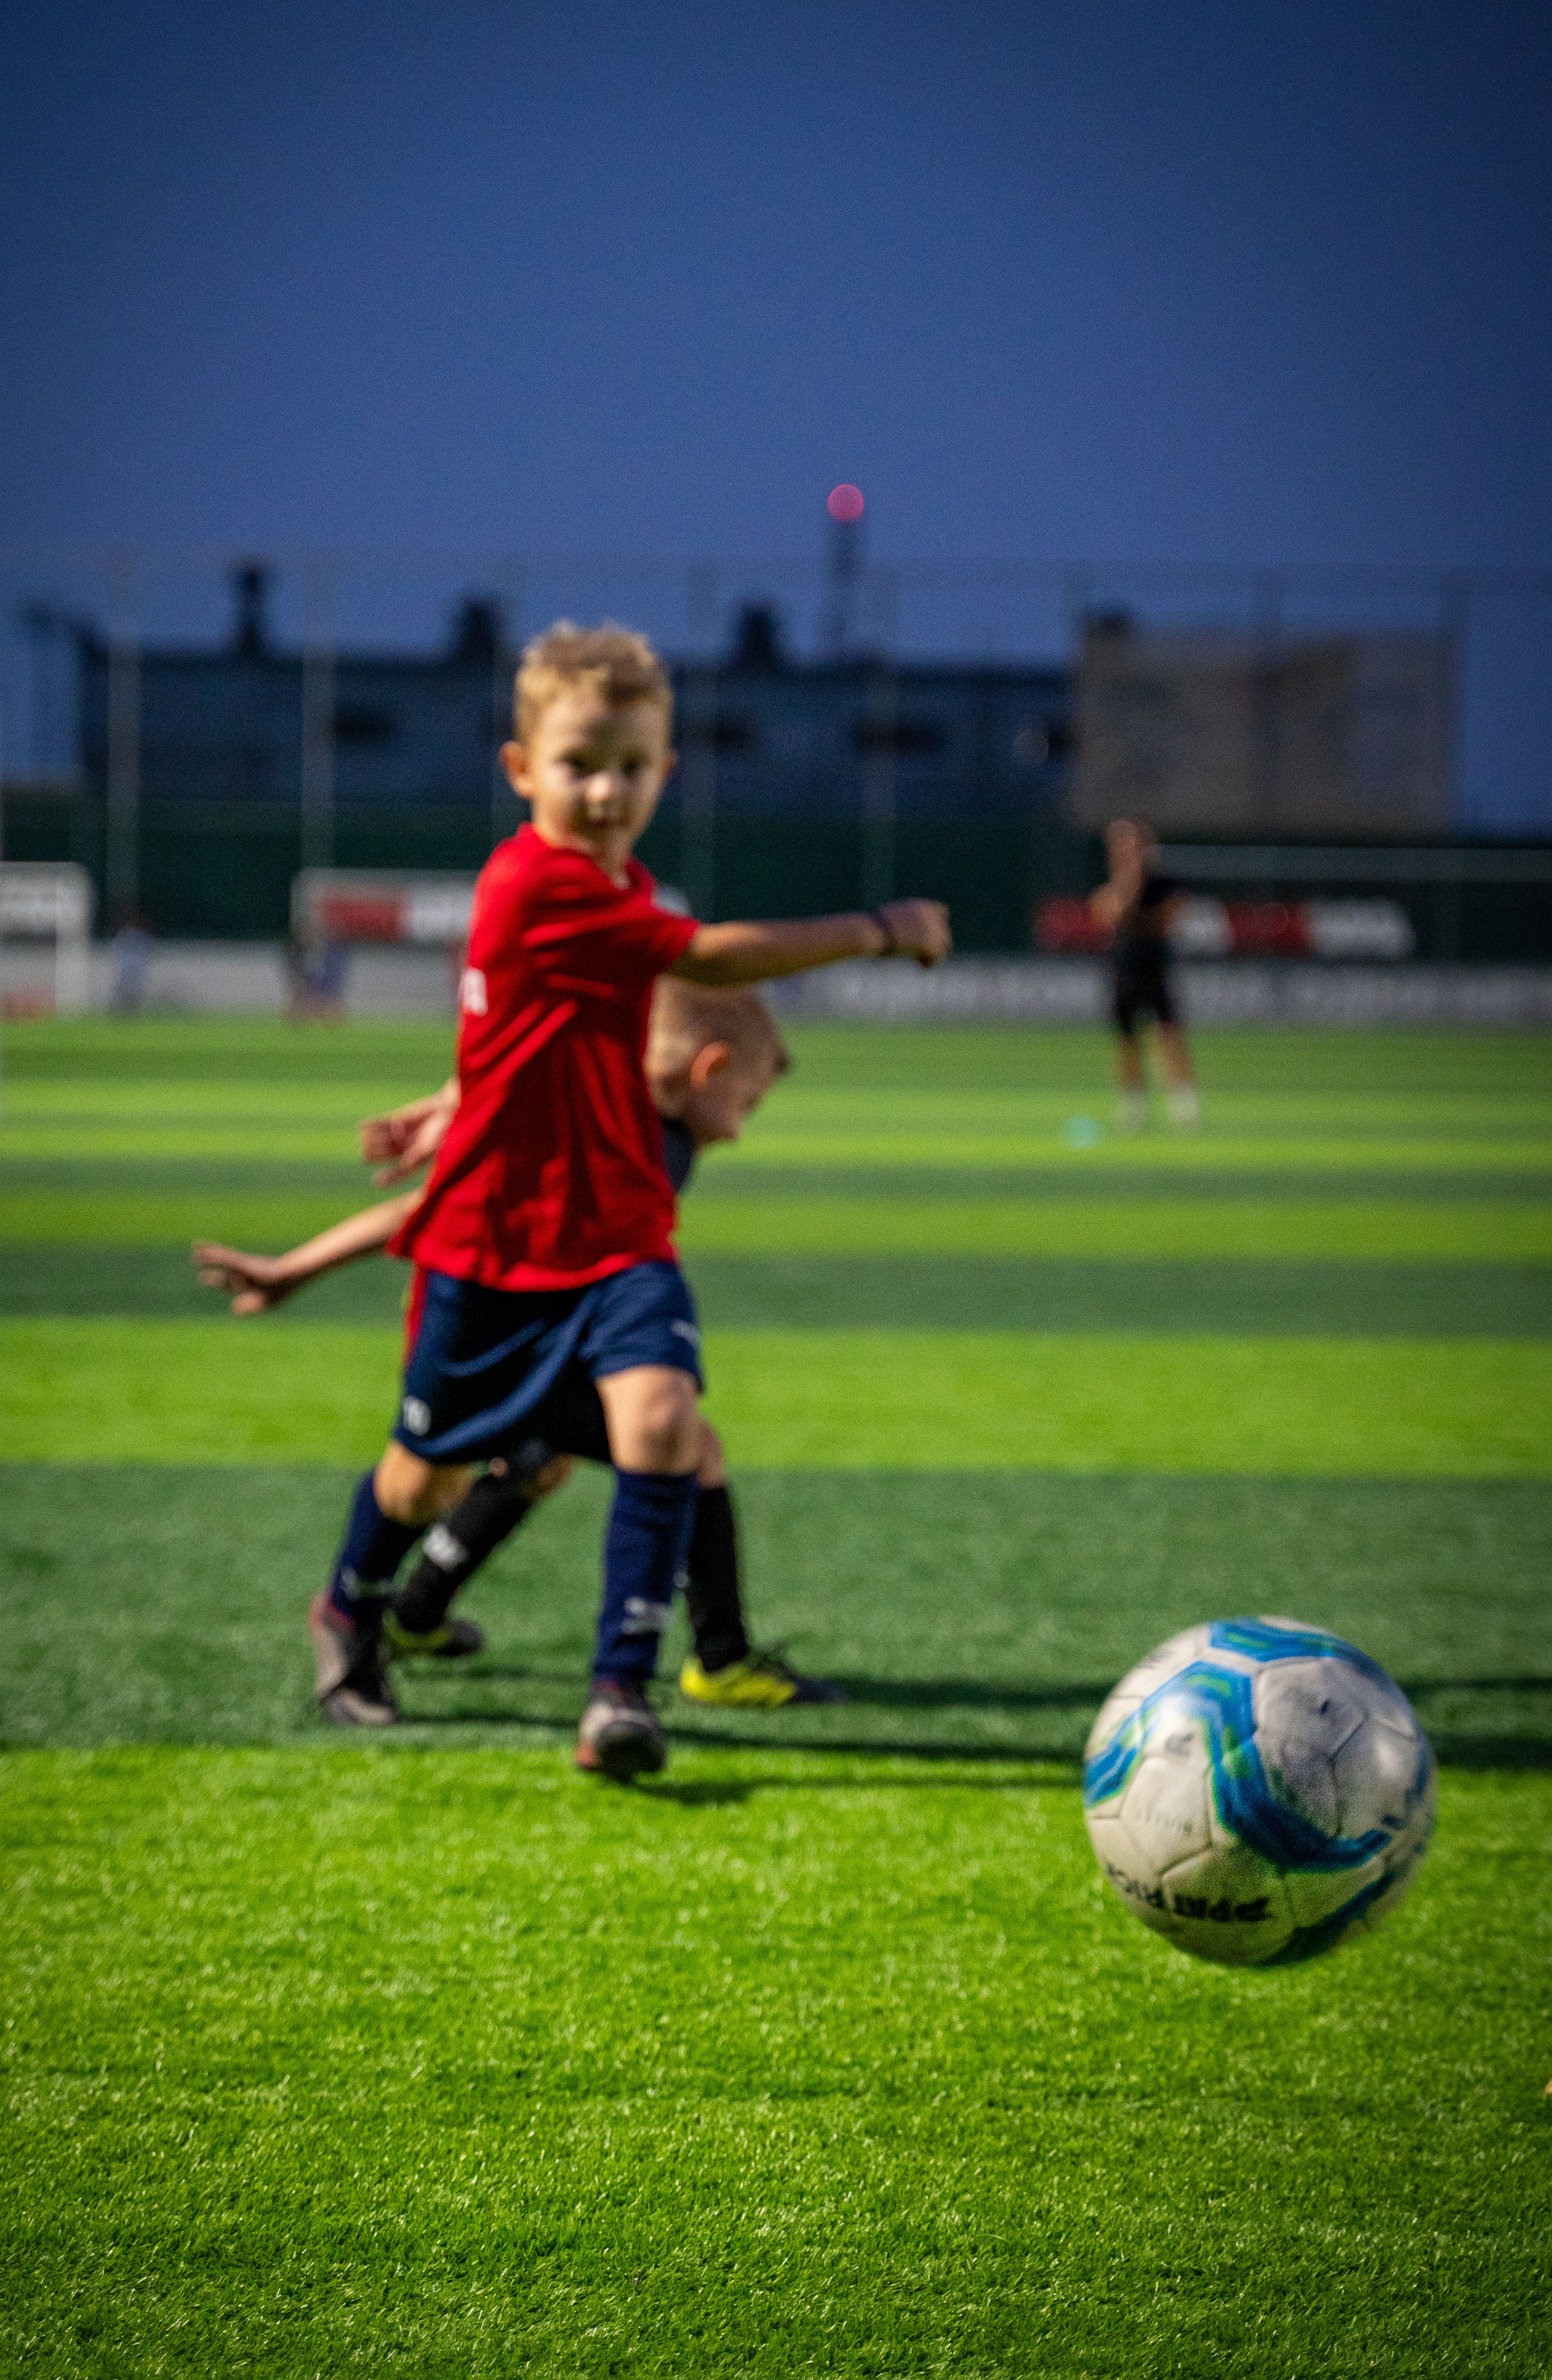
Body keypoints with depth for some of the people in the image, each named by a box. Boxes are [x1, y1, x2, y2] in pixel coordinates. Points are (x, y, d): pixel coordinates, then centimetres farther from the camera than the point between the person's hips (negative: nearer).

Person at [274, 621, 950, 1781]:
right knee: (433, 1469, 13)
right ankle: (352, 1609, 45)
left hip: (617, 1232, 5)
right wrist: (878, 930, -24)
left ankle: (624, 1687, -18)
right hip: (493, 1234, -5)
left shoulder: (621, 889, 4)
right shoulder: (534, 886, -23)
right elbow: (709, 959, -27)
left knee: (660, 1414, -21)